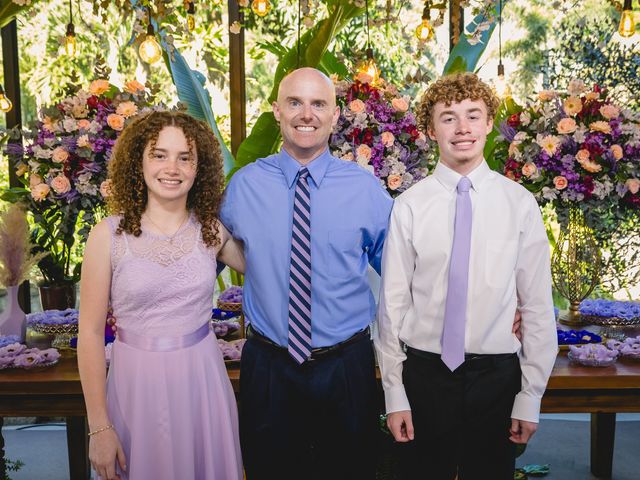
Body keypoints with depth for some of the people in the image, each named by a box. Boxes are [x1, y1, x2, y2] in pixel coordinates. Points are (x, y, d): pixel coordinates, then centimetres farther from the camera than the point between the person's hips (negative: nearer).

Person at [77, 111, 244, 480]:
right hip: (138, 384, -2)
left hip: (202, 380, 2)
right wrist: (99, 427, -7)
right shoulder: (110, 234, -8)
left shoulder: (212, 230, -1)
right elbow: (91, 332, -6)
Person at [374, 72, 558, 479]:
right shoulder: (409, 206, -6)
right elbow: (393, 303, -3)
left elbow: (538, 305, 0)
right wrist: (394, 393, -2)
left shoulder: (520, 203, -3)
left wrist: (531, 395, 0)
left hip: (496, 376, 1)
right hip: (424, 374, 0)